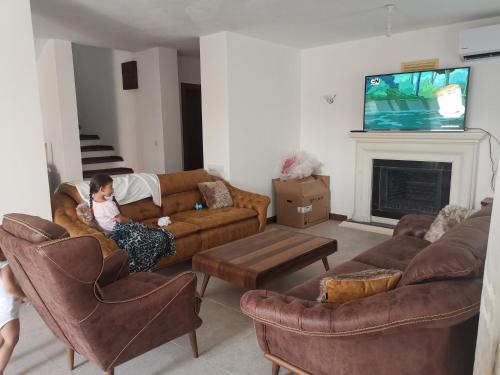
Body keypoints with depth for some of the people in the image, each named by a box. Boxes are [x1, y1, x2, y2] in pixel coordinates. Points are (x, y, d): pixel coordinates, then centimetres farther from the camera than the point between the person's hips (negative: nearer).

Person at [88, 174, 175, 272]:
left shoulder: (91, 201, -4)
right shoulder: (109, 204, -29)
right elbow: (120, 220, -17)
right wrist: (130, 220, 2)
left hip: (107, 231, 10)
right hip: (117, 232, -10)